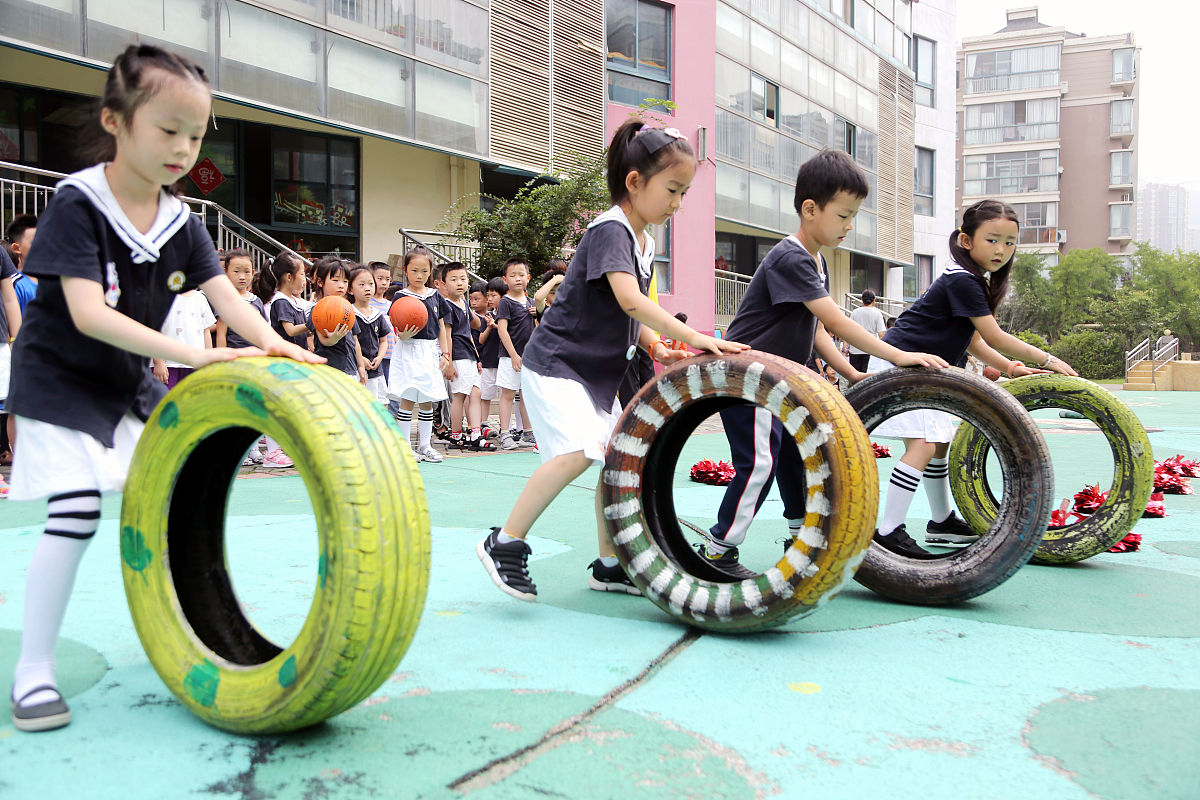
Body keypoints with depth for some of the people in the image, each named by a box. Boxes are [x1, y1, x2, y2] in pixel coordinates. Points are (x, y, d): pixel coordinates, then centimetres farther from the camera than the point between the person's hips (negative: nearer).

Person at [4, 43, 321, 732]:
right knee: (76, 515, -15)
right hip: (60, 383, -6)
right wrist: (194, 356, -37)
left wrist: (277, 348, -31)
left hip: (131, 384, 6)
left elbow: (226, 296, -10)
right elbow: (88, 315, -30)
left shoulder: (182, 223, -3)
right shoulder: (77, 205, -20)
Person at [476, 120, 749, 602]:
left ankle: (608, 566, 19)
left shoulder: (645, 243, 10)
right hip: (555, 364, -10)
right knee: (580, 451, -25)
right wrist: (692, 337, -35)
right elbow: (629, 300, -33)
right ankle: (504, 544, -12)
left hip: (597, 373, 10)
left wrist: (656, 348, 0)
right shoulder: (610, 230, -18)